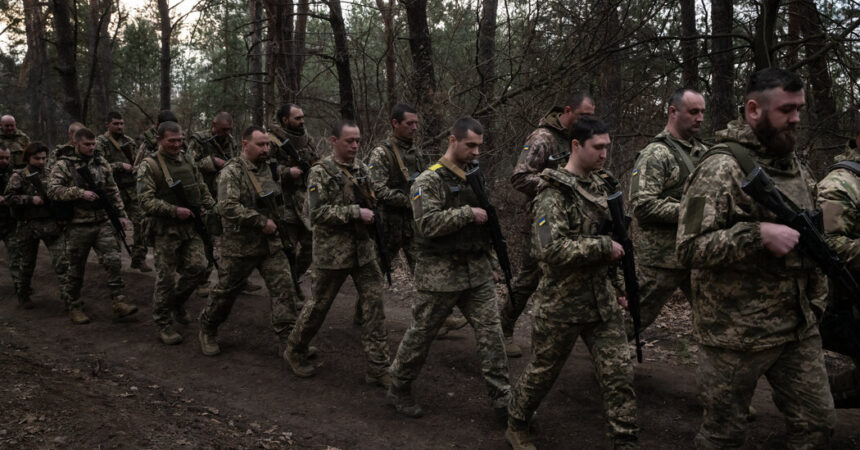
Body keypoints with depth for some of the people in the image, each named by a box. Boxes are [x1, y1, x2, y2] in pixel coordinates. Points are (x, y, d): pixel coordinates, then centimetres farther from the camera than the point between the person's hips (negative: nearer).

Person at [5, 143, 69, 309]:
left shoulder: (50, 175, 9)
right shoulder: (19, 176, 2)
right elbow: (10, 197, -6)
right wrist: (31, 199, -18)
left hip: (51, 223, 1)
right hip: (28, 225, -1)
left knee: (61, 261, -9)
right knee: (26, 264, 13)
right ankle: (22, 296, 30)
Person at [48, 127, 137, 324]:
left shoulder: (101, 163, 10)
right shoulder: (63, 165, -3)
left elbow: (113, 191, 15)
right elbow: (53, 190, -15)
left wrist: (121, 214, 9)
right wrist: (80, 192, -25)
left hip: (102, 223, 3)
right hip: (78, 226, -3)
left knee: (113, 261, -6)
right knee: (76, 268, 7)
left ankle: (119, 303, -1)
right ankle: (73, 307, 21)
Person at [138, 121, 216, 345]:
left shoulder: (187, 161, 12)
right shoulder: (149, 166, -8)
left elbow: (202, 190, 20)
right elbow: (146, 201, -15)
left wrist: (214, 208, 5)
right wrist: (175, 211, -21)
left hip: (191, 227, 6)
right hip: (166, 231, -5)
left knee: (197, 268, 0)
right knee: (166, 278, 1)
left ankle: (177, 302, 27)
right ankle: (163, 324, 15)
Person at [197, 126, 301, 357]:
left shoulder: (268, 168, 9)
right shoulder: (232, 171, -12)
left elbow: (278, 200, 26)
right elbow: (228, 207, -26)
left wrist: (278, 222, 10)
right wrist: (262, 221, -23)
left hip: (271, 243, 5)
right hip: (240, 245, -5)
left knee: (284, 286, -4)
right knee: (226, 292, 9)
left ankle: (288, 337, 2)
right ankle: (207, 330, 32)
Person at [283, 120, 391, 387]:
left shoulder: (362, 169, 10)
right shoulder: (320, 172, -9)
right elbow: (318, 212, -18)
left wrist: (372, 213, 3)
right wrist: (356, 213, -22)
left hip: (364, 249, 5)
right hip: (332, 251, -5)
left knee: (374, 304, 1)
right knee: (318, 305, 8)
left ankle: (378, 368, 8)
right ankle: (295, 351, 32)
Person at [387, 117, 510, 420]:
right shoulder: (429, 180, -9)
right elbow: (428, 223, -22)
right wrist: (468, 214, -20)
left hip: (478, 271, 6)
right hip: (440, 275, -6)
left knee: (491, 332, 4)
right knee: (421, 334, 7)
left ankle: (502, 398, 13)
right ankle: (399, 389, 27)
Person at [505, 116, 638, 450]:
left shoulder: (602, 186, 9)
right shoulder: (554, 193, -16)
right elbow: (549, 249, -28)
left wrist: (618, 284, 18)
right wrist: (604, 246, -23)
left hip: (604, 302, 6)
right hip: (562, 303, -6)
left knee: (619, 373, 4)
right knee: (543, 371, 11)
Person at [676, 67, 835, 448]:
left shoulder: (796, 168, 11)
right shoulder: (721, 168, -15)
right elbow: (689, 248, -21)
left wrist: (817, 299, 15)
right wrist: (759, 234, -27)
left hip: (800, 330, 7)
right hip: (736, 335, -7)